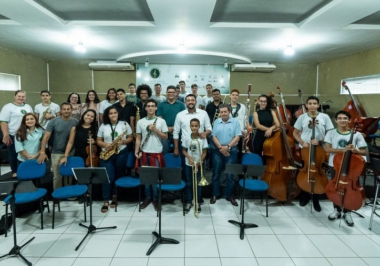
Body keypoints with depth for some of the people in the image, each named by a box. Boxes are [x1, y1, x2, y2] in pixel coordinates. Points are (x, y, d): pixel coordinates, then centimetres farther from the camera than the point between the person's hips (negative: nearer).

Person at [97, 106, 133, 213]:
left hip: (121, 153, 0)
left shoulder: (124, 124, 0)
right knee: (108, 176, -6)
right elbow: (98, 140, 7)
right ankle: (106, 201, 0)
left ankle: (114, 196, 27)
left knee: (118, 175, 9)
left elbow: (130, 138, 3)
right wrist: (105, 145, -13)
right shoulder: (103, 126, 4)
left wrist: (123, 141, -16)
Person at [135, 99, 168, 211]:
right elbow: (138, 138, 5)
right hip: (144, 153, 2)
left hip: (157, 153, -2)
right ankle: (148, 197, 25)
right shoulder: (140, 122, 3)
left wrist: (155, 130, -13)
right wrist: (136, 151, -5)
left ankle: (155, 199, 18)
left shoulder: (161, 121, -1)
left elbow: (165, 137, 0)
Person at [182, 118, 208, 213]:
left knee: (198, 183, 8)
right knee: (189, 183, 9)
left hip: (199, 164, -1)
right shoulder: (187, 138, -5)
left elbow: (204, 153, -5)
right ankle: (189, 202, 21)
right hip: (189, 164, 1)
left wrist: (199, 162, -16)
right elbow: (184, 150, 3)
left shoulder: (203, 138, -8)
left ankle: (198, 202, 21)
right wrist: (189, 158, -15)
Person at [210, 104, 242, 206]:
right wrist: (221, 147, -12)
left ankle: (229, 196, 18)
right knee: (216, 174, 8)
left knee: (230, 175, 5)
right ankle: (215, 194, 21)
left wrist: (228, 147, -17)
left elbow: (237, 137, -7)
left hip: (231, 151, -1)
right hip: (217, 150, 2)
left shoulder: (235, 122, 0)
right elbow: (214, 136, 0)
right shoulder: (216, 122, 5)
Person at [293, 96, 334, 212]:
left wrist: (320, 141, -17)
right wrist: (302, 142, -11)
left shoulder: (325, 117, -4)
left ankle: (316, 200, 22)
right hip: (304, 150, 1)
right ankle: (304, 197, 29)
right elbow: (295, 133, 5)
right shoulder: (302, 117, -1)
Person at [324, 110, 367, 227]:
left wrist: (356, 150, -24)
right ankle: (337, 210, 30)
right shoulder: (331, 133, -4)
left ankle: (347, 212, 26)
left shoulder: (356, 134, -5)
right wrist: (343, 150, -25)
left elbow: (364, 152, -3)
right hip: (334, 166, 1)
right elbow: (327, 148, -14)